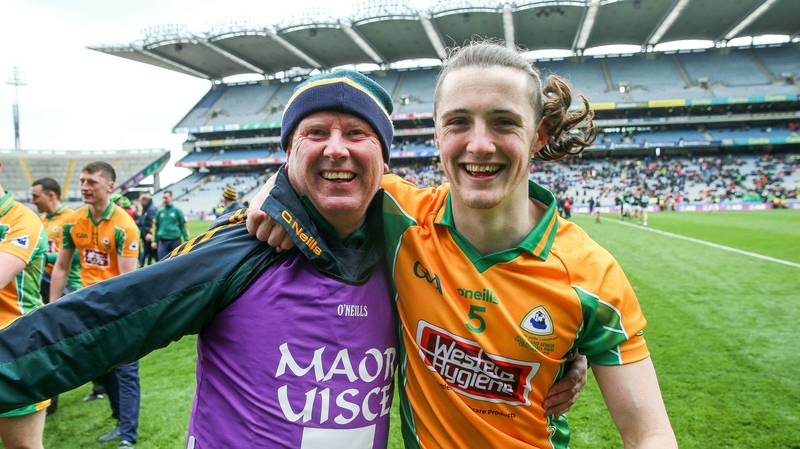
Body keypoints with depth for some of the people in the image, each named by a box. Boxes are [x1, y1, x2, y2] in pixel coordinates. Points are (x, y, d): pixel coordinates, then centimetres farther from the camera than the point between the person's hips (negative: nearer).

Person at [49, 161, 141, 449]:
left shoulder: (124, 225, -17)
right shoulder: (72, 222, 0)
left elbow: (128, 276, -20)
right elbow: (61, 267, 8)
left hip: (119, 305, -6)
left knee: (125, 369, -1)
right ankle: (122, 421, 34)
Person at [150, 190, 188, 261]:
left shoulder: (177, 211, 2)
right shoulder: (159, 212, 9)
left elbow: (183, 226, 2)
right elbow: (155, 227, 13)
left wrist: (186, 239, -4)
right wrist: (154, 241, 9)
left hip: (175, 241, -2)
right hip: (163, 241, 2)